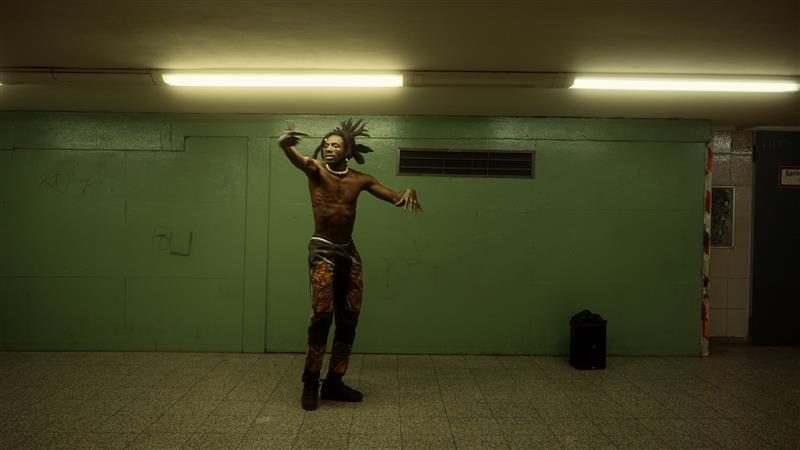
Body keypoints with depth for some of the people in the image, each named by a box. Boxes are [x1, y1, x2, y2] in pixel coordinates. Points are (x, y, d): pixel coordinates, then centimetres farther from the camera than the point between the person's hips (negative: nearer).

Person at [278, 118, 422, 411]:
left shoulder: (360, 180, 6)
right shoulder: (316, 170, -4)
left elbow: (395, 198, 7)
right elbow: (295, 157, -27)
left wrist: (409, 192, -18)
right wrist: (284, 143, -51)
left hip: (349, 251, 5)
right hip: (322, 250, -4)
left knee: (349, 319, 5)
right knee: (322, 315, -16)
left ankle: (334, 383, 17)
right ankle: (310, 384, -3)